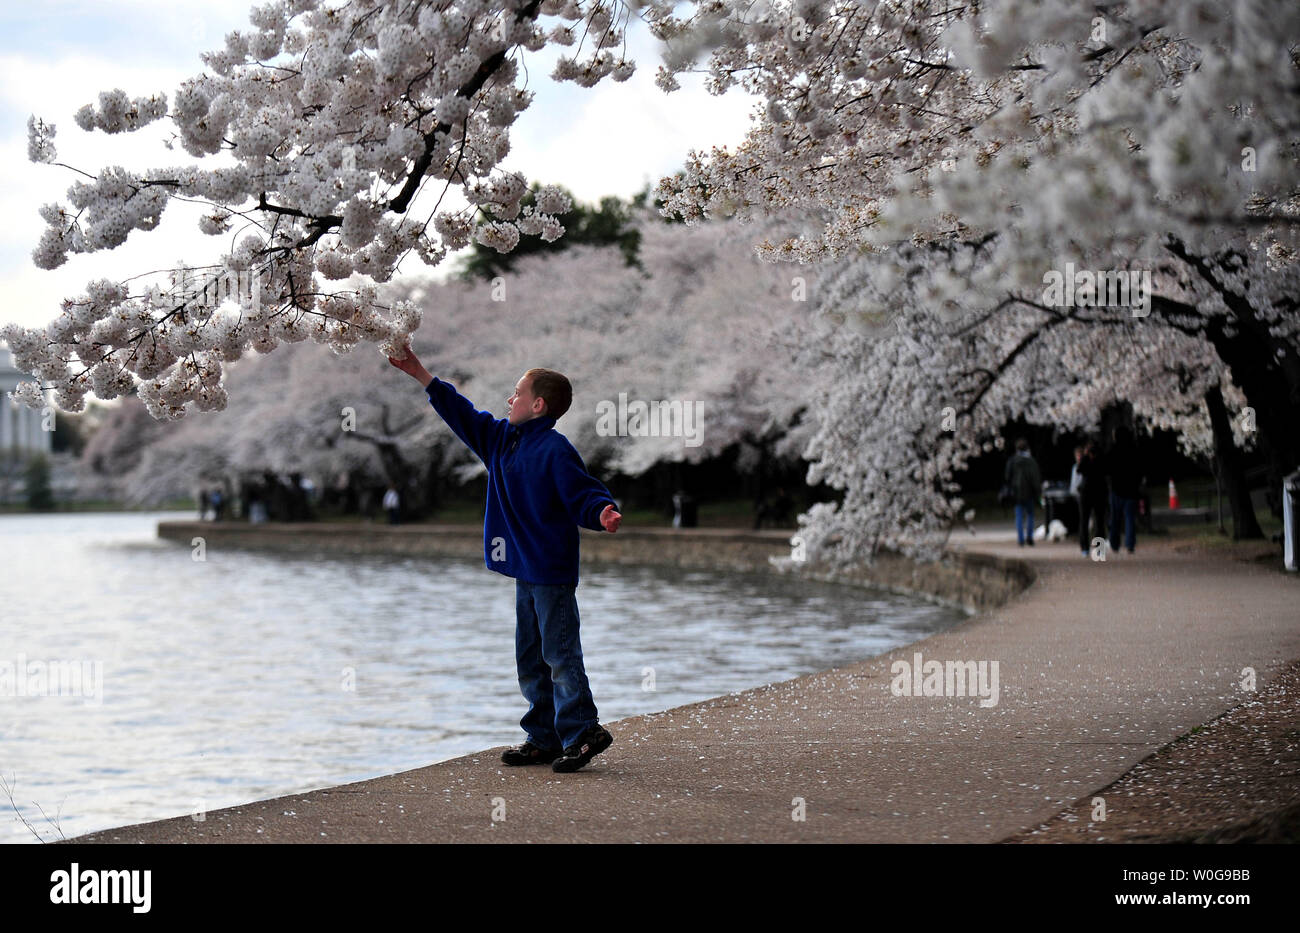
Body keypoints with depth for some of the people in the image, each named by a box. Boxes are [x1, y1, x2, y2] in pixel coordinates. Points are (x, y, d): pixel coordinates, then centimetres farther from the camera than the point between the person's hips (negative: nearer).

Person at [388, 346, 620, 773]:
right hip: (526, 571, 9)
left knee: (560, 655, -7)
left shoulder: (555, 450, -15)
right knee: (531, 658, 12)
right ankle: (543, 738, 18)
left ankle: (583, 733, -2)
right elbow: (463, 414, 19)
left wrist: (602, 514, -39)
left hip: (552, 572, -9)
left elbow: (584, 495, -17)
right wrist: (421, 374, 19)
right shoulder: (502, 439, 11)